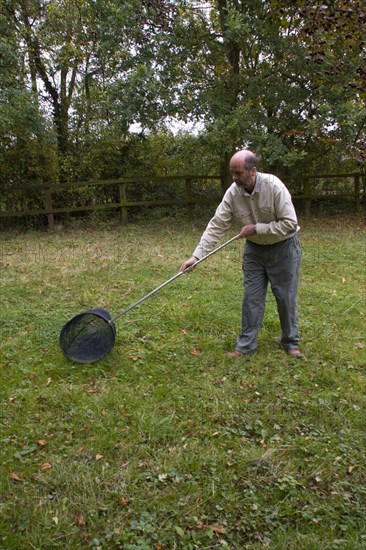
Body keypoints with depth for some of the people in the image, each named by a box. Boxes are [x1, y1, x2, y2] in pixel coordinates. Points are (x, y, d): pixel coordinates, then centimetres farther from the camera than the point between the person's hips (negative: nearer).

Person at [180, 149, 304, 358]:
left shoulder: (274, 186, -26)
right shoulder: (233, 192, -14)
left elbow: (289, 223, -25)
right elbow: (216, 226, -15)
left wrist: (256, 228, -24)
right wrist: (197, 255, -21)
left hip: (283, 247, -3)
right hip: (254, 249, 4)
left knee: (286, 297, 6)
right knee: (252, 297, 5)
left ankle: (291, 343, 25)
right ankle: (246, 345, 16)